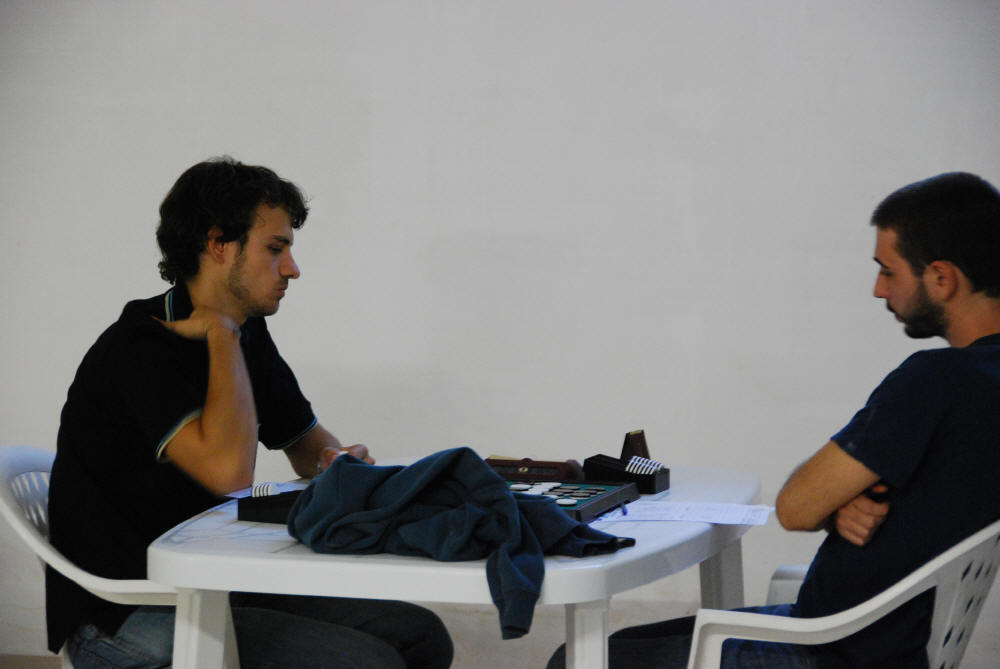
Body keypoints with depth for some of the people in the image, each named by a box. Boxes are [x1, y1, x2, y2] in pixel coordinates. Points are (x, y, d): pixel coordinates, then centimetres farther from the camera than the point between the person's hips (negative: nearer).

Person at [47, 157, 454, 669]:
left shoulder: (247, 334, 10)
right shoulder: (142, 345, -18)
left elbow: (306, 440, 25)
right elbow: (229, 470, -32)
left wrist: (334, 459, 0)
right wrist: (221, 334, -21)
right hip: (124, 619, -9)